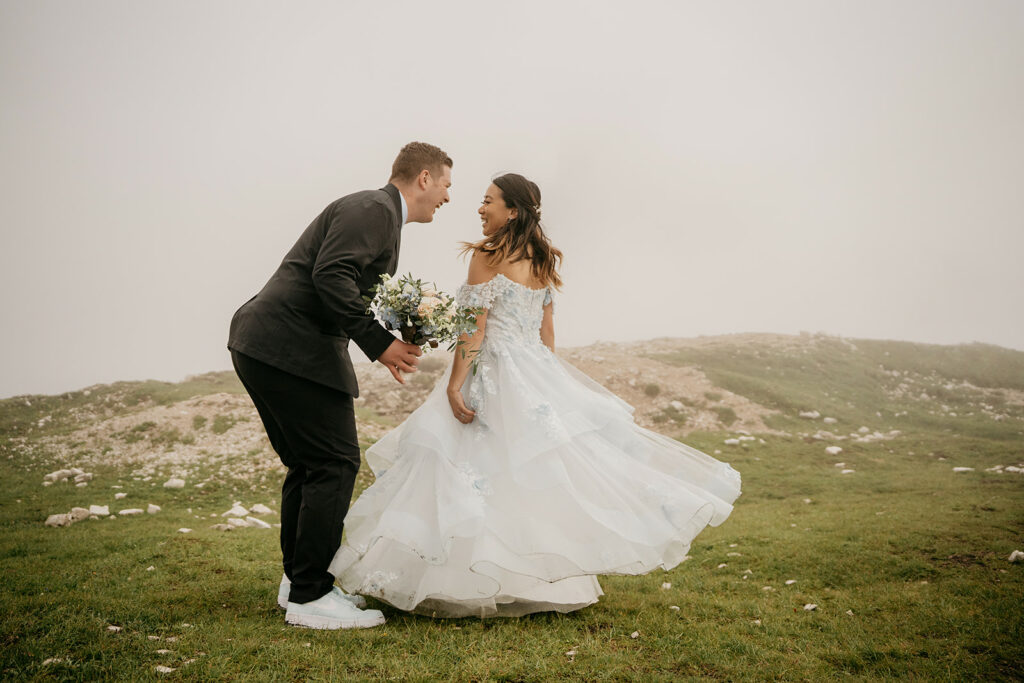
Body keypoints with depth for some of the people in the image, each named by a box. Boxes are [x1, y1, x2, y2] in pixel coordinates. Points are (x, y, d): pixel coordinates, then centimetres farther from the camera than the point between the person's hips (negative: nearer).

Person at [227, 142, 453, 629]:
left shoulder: (377, 213, 22)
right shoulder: (374, 209, -9)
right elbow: (330, 276, -24)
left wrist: (387, 342, 14)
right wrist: (378, 343, -21)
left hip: (265, 346, 11)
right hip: (288, 348, -11)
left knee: (308, 464, 17)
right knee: (335, 463, -6)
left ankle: (298, 579, 29)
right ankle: (310, 597, 2)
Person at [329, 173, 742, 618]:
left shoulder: (486, 254, -8)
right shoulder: (542, 260, 13)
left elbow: (475, 326, -14)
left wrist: (454, 385, -14)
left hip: (495, 376, -7)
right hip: (538, 375, 7)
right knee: (538, 469, 9)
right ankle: (553, 580, 14)